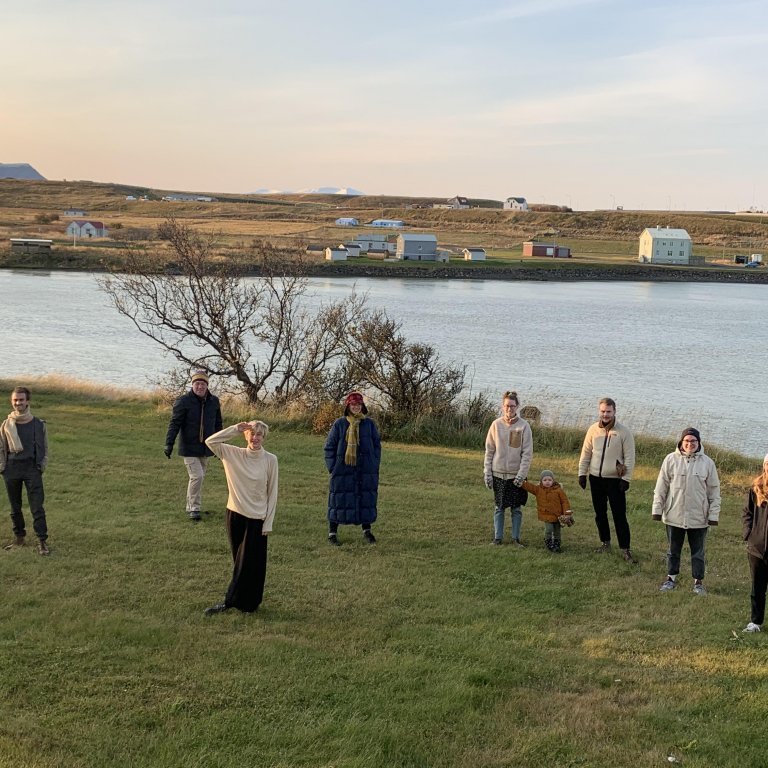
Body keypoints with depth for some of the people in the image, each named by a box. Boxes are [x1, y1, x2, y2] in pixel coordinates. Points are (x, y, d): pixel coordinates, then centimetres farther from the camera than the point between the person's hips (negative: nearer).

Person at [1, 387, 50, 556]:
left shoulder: (39, 424, 2)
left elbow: (45, 448, 9)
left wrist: (42, 466, 2)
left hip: (32, 468, -2)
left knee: (37, 507, -7)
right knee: (15, 507, 11)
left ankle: (42, 542, -5)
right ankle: (19, 538, 25)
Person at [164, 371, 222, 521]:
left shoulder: (214, 401, 3)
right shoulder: (184, 401, -12)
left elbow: (218, 424, 14)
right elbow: (174, 423, -13)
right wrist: (169, 444, -21)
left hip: (205, 448, 5)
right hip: (189, 447, -5)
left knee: (200, 477, 12)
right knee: (196, 476, -13)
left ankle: (191, 507, 26)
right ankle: (194, 508, -1)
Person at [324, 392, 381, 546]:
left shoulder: (369, 423, 4)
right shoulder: (339, 424, -2)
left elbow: (377, 445, 10)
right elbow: (329, 446, 3)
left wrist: (375, 465, 3)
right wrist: (332, 467, -3)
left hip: (366, 470, 2)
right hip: (343, 470, -2)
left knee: (367, 500, 8)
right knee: (339, 501, 2)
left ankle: (367, 531, 22)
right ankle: (332, 533, 12)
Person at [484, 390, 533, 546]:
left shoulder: (524, 426, -4)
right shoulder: (496, 425, -1)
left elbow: (527, 453, -5)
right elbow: (489, 451, 3)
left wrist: (521, 474, -12)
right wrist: (487, 473, -1)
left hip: (516, 474, -1)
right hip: (498, 473, 1)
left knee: (516, 508, 6)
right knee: (499, 507, 7)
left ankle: (516, 537, 16)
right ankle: (498, 537, 16)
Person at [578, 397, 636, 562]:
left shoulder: (623, 432, -7)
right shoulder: (593, 429, 2)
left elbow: (629, 458, -6)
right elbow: (585, 453, 9)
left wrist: (626, 479, -10)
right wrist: (582, 474, 6)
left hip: (615, 480, -4)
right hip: (596, 478, 4)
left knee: (619, 516, -5)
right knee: (600, 513, 14)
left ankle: (625, 548, 1)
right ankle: (605, 542, 29)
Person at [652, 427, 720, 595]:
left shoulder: (707, 463, -4)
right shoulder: (671, 459, -5)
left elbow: (714, 490, 1)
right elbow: (661, 486, 0)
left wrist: (714, 514, -2)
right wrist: (657, 509, -1)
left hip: (698, 517, 0)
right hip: (674, 515, 0)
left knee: (698, 551, 11)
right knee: (673, 550, 14)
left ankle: (698, 581, 24)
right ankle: (671, 578, 29)